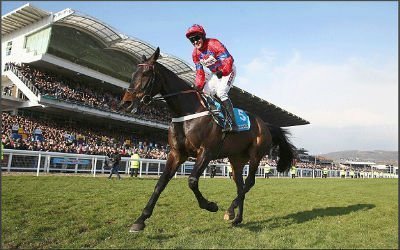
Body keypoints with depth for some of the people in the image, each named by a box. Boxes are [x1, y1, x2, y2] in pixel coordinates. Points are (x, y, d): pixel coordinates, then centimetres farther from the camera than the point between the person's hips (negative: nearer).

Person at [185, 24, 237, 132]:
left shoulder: (213, 44, -24)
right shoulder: (195, 53, -3)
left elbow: (228, 59, -31)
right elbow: (199, 71, 1)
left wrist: (222, 72, -46)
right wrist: (199, 86, -11)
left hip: (228, 70, -8)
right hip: (216, 74, 8)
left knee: (221, 92, -27)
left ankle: (232, 123, -27)